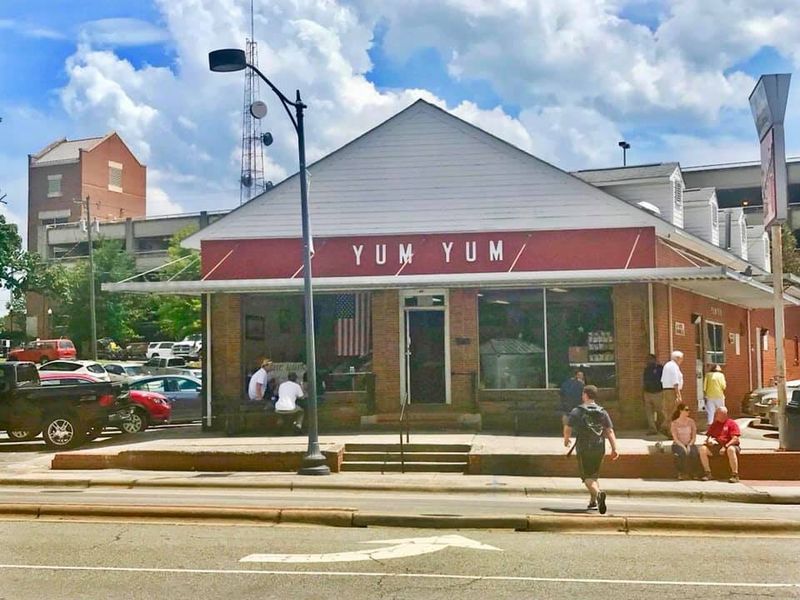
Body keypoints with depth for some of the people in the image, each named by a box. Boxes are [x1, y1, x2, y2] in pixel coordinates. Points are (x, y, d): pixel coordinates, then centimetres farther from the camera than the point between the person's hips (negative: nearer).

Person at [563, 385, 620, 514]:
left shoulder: (577, 411, -3)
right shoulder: (602, 412, 6)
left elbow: (567, 428, -2)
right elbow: (610, 431, 0)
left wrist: (566, 440, 18)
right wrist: (614, 448, 0)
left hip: (583, 449, -4)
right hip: (599, 448, 4)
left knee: (587, 477, -3)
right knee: (595, 476, 20)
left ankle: (598, 493, -30)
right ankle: (593, 502, 19)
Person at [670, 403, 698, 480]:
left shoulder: (691, 421, 5)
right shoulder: (674, 423, -2)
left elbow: (694, 436, 3)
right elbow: (675, 438, -8)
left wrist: (689, 445, -13)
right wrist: (683, 446, -22)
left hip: (689, 444, 2)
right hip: (678, 445, -2)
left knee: (694, 452, -33)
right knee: (682, 453, -37)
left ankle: (688, 473, -18)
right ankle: (680, 473, -19)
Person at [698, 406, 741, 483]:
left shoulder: (732, 423, 0)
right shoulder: (714, 424, 16)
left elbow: (735, 439, -10)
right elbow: (708, 436, 19)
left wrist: (725, 447, -21)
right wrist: (708, 440, -6)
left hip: (729, 445, -5)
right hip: (716, 446, 5)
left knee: (731, 449, -41)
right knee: (702, 449, -20)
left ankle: (735, 475, -35)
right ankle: (707, 473, -14)